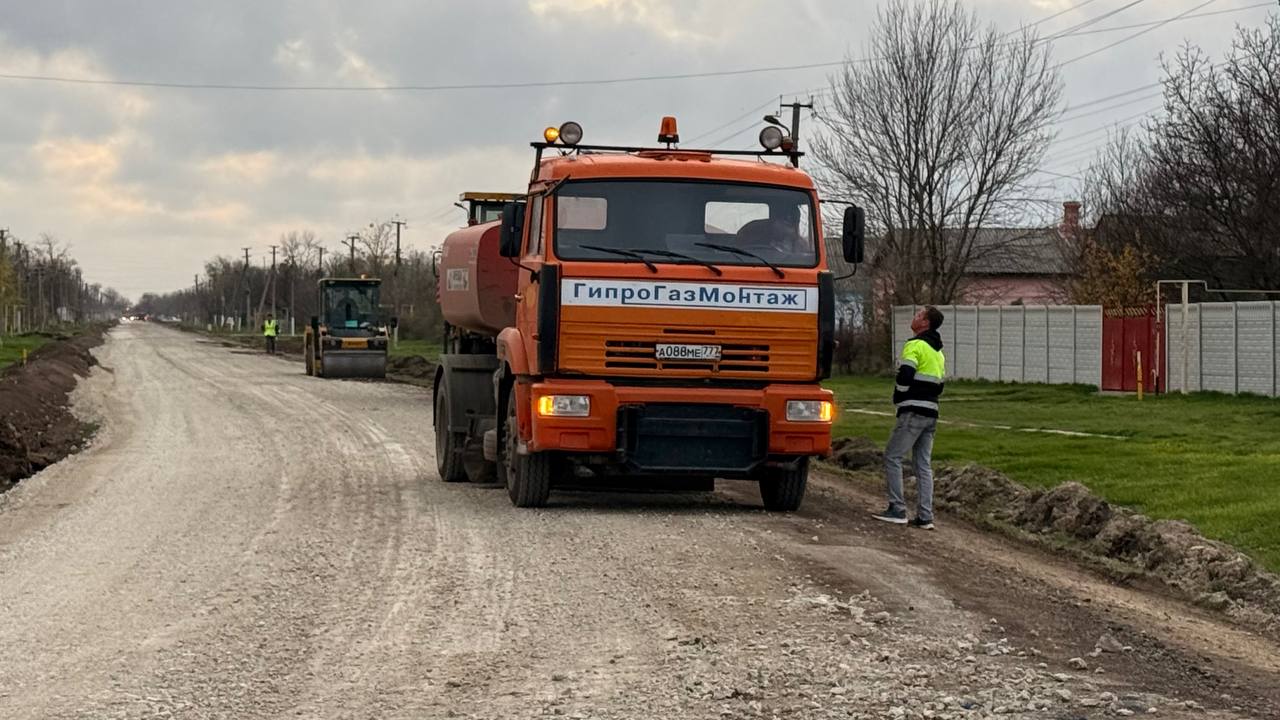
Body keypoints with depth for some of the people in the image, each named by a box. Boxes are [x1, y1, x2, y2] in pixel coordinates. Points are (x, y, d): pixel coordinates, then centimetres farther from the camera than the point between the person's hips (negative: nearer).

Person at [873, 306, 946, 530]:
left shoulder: (915, 345, -10)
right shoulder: (938, 352, 19)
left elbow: (905, 376, -19)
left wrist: (898, 399, -3)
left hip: (913, 411, -8)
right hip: (931, 413, 9)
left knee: (892, 457, -2)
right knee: (923, 464, 8)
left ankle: (897, 510, -6)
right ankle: (925, 517, 5)